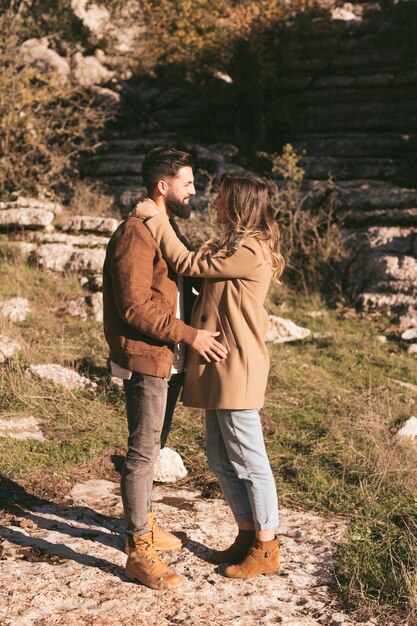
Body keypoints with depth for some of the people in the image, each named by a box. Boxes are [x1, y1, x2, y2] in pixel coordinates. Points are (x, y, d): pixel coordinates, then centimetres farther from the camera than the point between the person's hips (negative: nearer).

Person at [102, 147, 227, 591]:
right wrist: (189, 336, -22)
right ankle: (138, 553, 6)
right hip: (145, 360, -10)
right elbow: (135, 307, -23)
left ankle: (144, 524, 35)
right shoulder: (135, 233, -17)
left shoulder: (166, 229, 15)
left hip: (169, 359, 10)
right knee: (142, 452, -3)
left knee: (152, 447, 19)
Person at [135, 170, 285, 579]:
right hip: (217, 369, 10)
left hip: (237, 369, -10)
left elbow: (188, 264, -15)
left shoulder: (250, 251, -16)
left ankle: (266, 551, 15)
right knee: (221, 462, 16)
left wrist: (154, 219, -8)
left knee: (249, 463, 1)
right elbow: (198, 266, 11)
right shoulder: (232, 245, 16)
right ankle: (247, 537, 29)